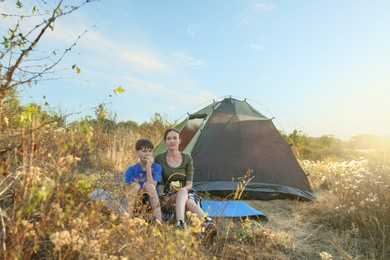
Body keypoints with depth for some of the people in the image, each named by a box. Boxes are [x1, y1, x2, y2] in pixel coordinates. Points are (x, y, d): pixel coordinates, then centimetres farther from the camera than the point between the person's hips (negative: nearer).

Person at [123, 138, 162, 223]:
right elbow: (128, 189, -6)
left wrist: (148, 167, -21)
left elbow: (152, 186, -17)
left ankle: (159, 221, -35)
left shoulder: (157, 167, -1)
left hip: (151, 203, 0)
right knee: (135, 185, -25)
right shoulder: (131, 169, 2)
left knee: (148, 185, -28)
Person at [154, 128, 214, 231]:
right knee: (183, 192, -38)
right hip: (169, 196, -1)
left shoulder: (187, 158, 2)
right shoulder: (159, 159, 0)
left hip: (188, 193, 1)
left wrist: (180, 189, -25)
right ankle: (207, 221, -55)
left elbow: (189, 184, -1)